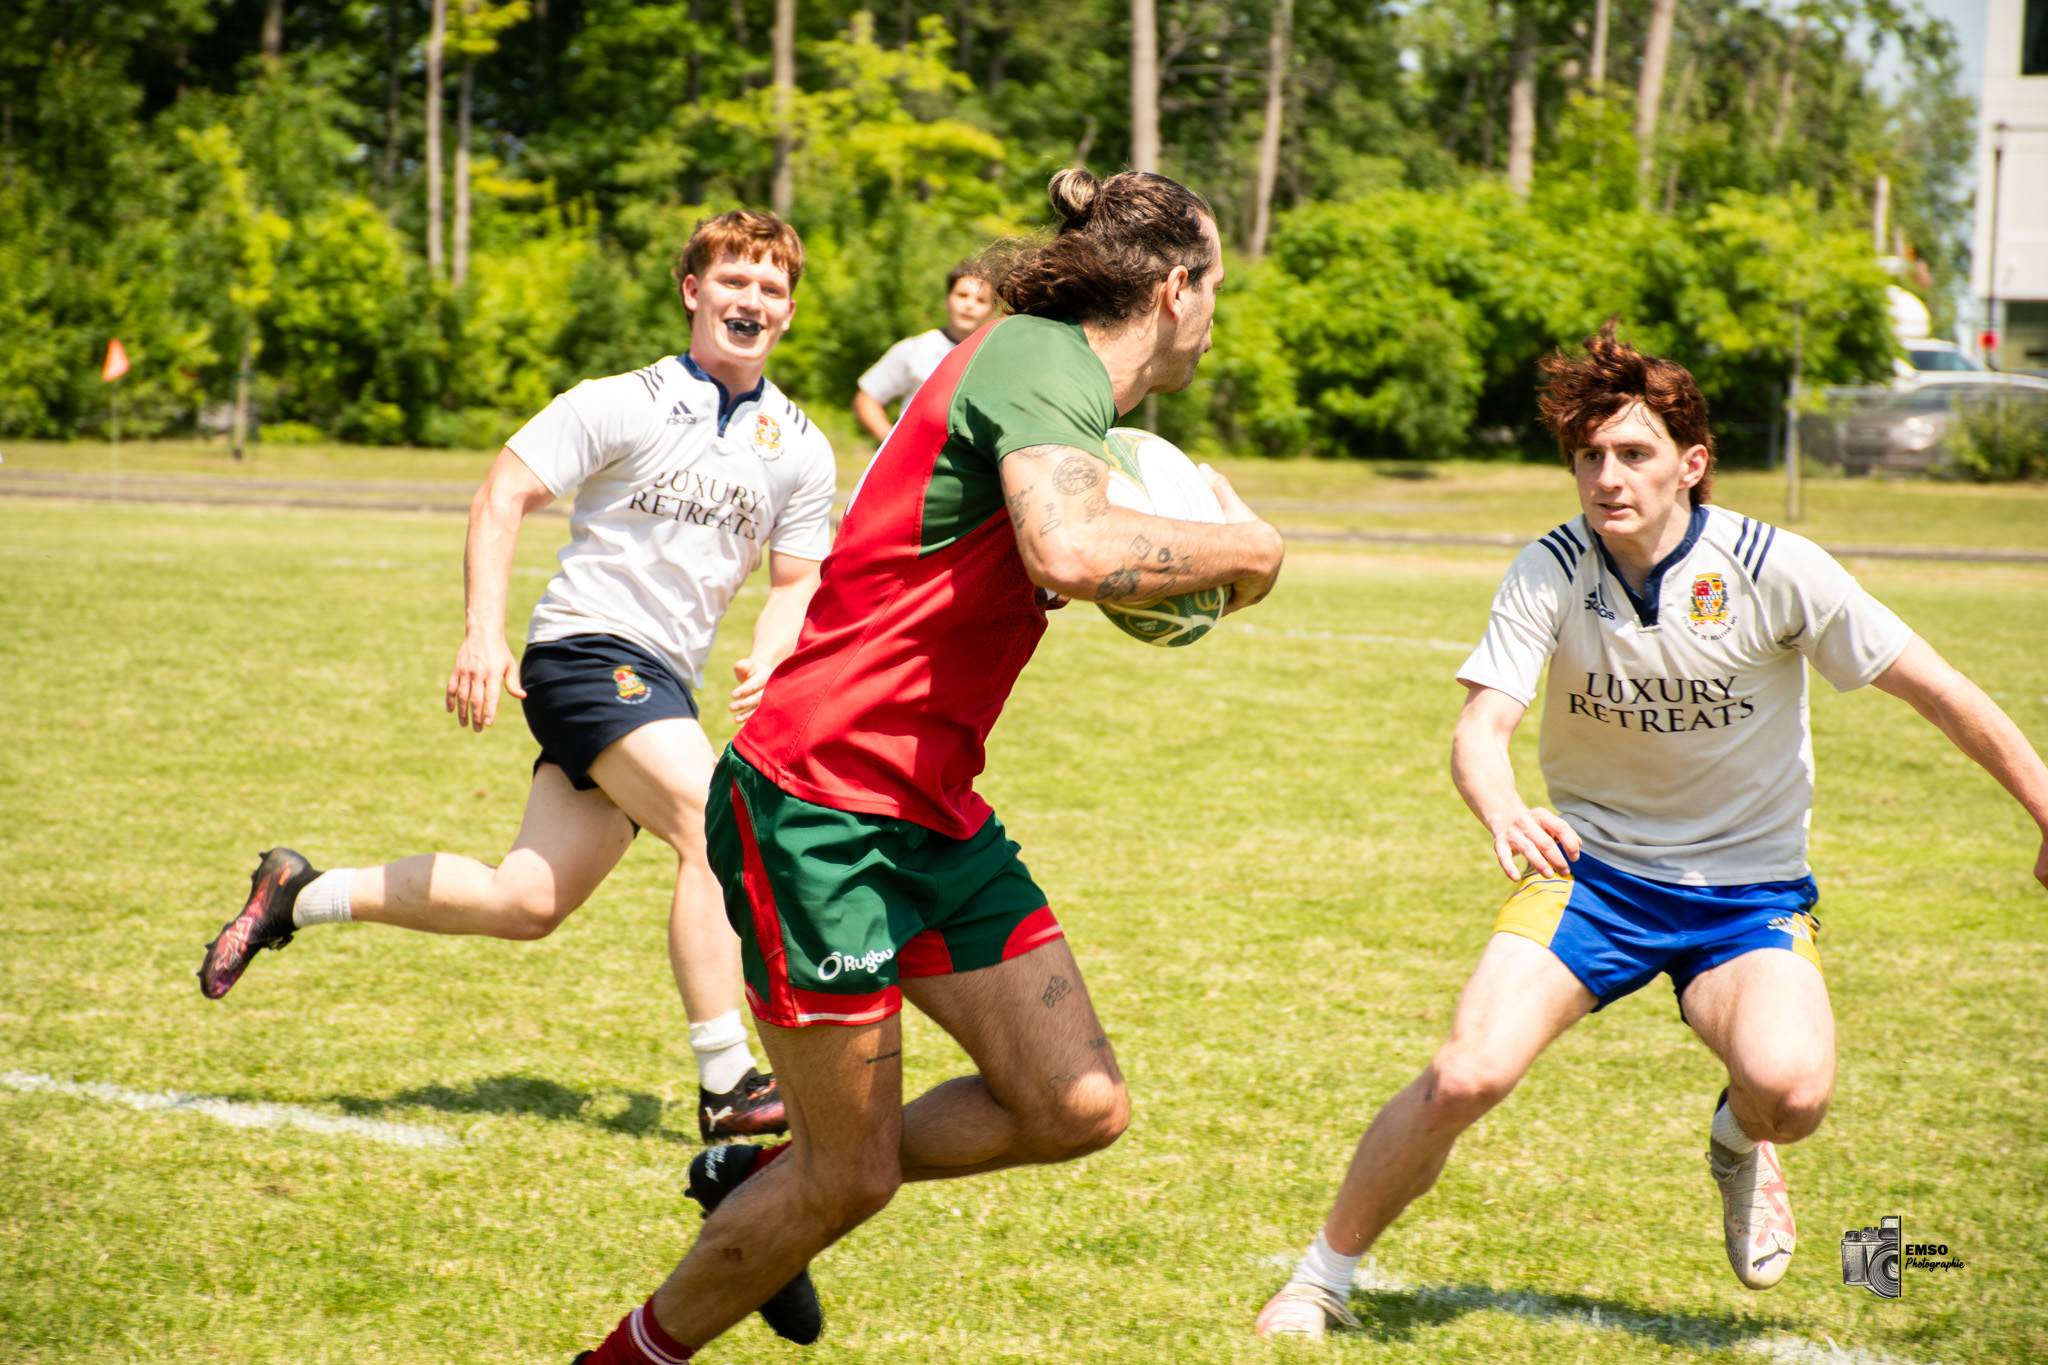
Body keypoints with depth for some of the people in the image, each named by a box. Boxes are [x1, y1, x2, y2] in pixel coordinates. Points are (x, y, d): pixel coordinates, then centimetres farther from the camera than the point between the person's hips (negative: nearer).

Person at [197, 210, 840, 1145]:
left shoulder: (801, 450, 8)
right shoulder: (623, 405, -7)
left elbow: (796, 580, 15)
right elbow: (502, 498, -7)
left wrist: (768, 662, -7)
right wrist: (483, 634, -18)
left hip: (662, 684, 7)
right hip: (589, 648, -6)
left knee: (526, 902, 4)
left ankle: (298, 895, 20)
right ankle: (726, 1085, -19)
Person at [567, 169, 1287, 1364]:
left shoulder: (1054, 371, 13)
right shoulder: (1045, 360, -16)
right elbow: (1068, 552, -36)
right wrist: (1239, 548, -20)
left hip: (930, 811, 10)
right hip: (818, 804, -10)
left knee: (1080, 1108, 3)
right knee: (853, 1176, -2)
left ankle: (762, 1186, 22)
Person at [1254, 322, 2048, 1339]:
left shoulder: (1774, 569, -17)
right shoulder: (1550, 571, -13)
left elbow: (1940, 692, -9)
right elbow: (1481, 726, -22)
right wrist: (1502, 814, -45)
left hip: (1749, 888, -1)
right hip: (1589, 869, 1)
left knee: (1789, 1088, -29)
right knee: (1466, 1076, -21)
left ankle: (1742, 1144, 11)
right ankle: (1323, 1276, 2)